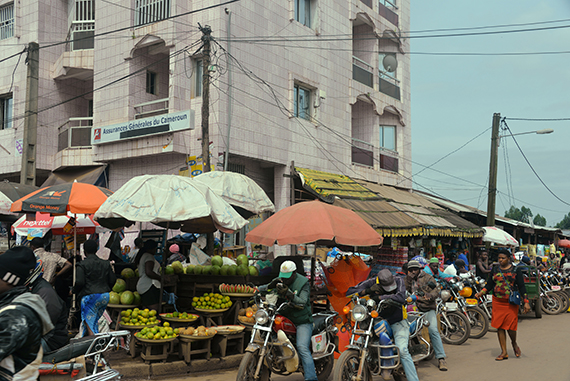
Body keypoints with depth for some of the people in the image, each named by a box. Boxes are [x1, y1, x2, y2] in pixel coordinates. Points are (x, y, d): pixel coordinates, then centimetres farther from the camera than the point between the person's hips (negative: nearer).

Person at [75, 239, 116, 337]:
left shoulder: (82, 265, -7)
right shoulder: (106, 264, 9)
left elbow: (79, 282, -14)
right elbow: (113, 280, 8)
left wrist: (77, 292, 6)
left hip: (89, 296, -6)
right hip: (105, 296, 6)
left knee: (89, 322, -2)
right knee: (95, 321, 21)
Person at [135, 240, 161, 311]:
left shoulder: (141, 256, 25)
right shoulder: (149, 256, -5)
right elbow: (149, 272, -18)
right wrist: (161, 278, -11)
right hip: (149, 286, -10)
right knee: (154, 310, -17)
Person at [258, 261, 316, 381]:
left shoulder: (303, 283, -8)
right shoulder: (279, 281, 6)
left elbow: (302, 303, -19)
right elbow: (260, 289, 4)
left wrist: (289, 294, -34)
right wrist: (270, 286, -18)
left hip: (302, 321, -5)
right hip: (284, 319, 6)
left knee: (302, 348, -21)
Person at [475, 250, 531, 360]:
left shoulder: (515, 270, 1)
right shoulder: (495, 270, 10)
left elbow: (521, 287, 1)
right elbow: (489, 285, 11)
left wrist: (526, 302, -5)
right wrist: (480, 293, -5)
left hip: (511, 302, -3)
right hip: (497, 302, 3)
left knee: (511, 326, -8)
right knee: (499, 326, 2)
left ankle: (514, 343, 25)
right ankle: (504, 352, 11)